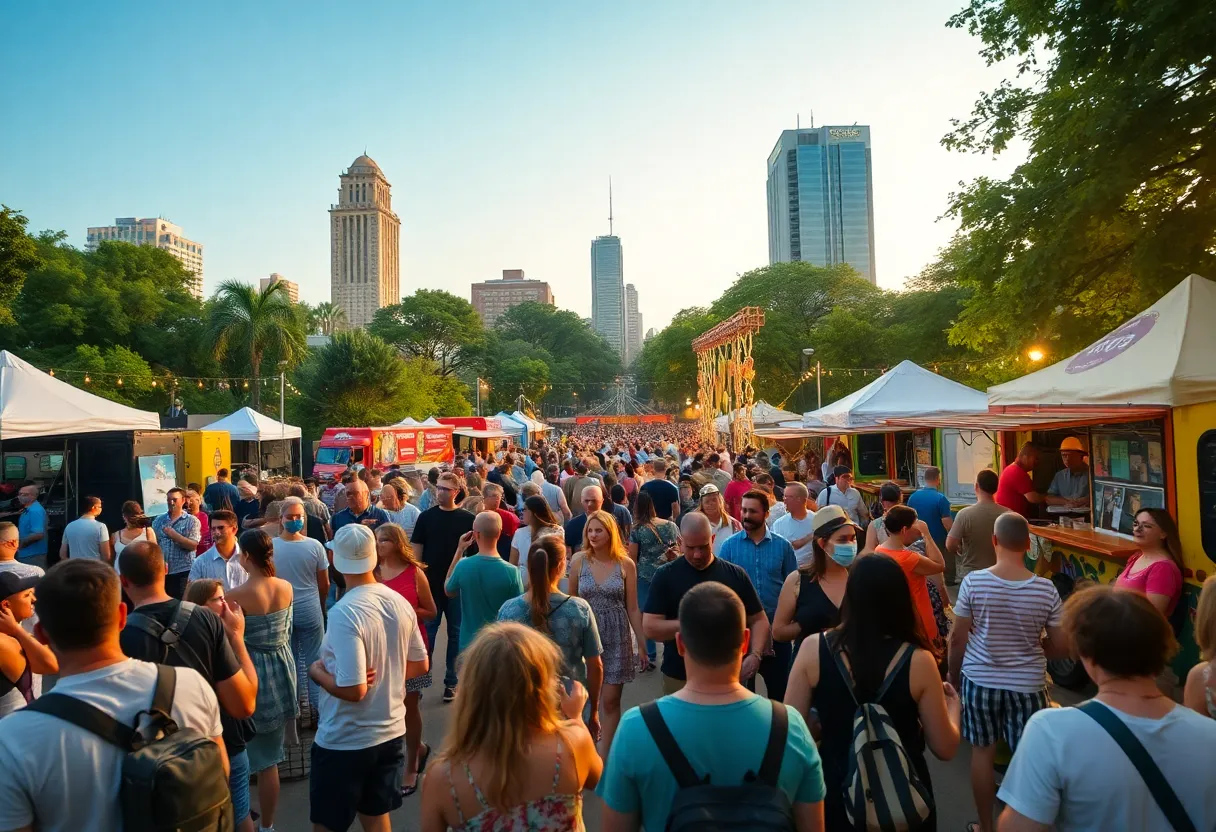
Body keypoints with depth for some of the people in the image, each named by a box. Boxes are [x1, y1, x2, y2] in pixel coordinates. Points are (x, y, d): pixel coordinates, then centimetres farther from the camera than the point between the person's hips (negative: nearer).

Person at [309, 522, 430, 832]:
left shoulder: (344, 612, -24)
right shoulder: (400, 602, -4)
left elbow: (353, 690, -25)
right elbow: (420, 666, 7)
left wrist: (316, 670, -10)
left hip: (345, 742, -6)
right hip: (390, 732, 6)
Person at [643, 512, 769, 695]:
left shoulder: (735, 574, 0)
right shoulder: (665, 576, -6)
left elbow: (759, 620, 5)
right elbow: (650, 628, -11)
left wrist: (755, 655, -13)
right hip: (680, 678, -1)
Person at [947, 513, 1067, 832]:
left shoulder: (974, 581, -14)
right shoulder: (1046, 589, -11)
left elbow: (957, 638, -8)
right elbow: (1063, 647, -5)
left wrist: (953, 675, 7)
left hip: (979, 680, 0)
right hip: (1028, 684, 0)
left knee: (982, 752, 14)